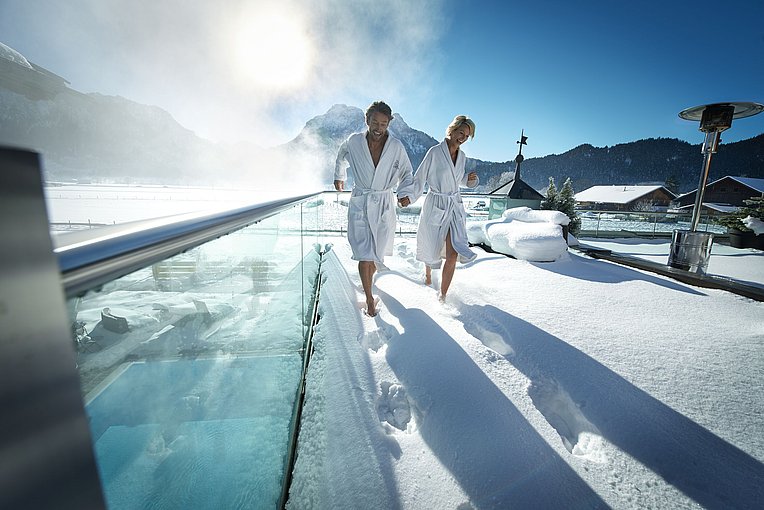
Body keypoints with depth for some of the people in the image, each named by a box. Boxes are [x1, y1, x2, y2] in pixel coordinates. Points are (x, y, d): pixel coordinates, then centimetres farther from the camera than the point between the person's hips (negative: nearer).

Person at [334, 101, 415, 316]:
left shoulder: (396, 146, -4)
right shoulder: (353, 141, -3)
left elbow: (407, 173, 8)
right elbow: (341, 155, 20)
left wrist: (405, 193, -9)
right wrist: (339, 176, 28)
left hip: (384, 204, 1)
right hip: (360, 203, -1)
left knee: (378, 251, 10)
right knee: (364, 254, -7)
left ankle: (369, 276, 41)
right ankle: (369, 298, 4)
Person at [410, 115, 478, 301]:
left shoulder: (462, 156, 7)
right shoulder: (435, 152, -10)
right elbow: (419, 178, -7)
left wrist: (471, 179, 1)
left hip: (455, 206, 4)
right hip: (436, 206, -4)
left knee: (453, 254, -7)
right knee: (431, 249, 12)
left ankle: (442, 295, 7)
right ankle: (427, 273, 48)